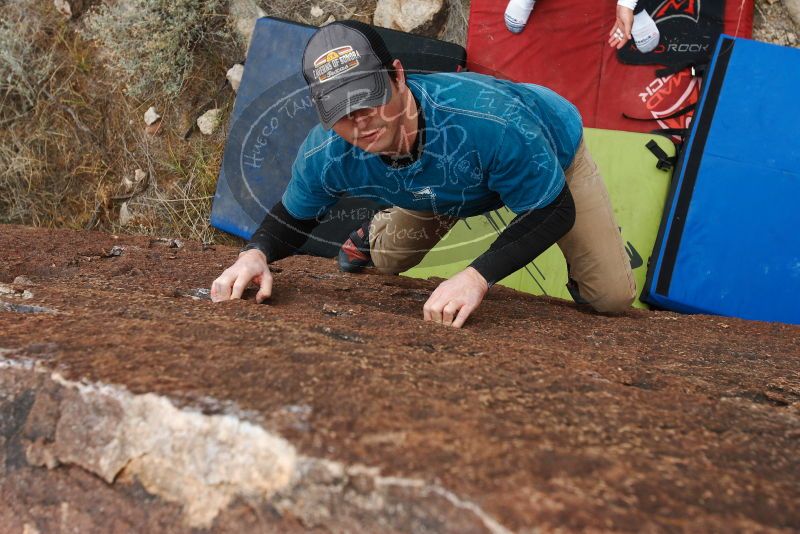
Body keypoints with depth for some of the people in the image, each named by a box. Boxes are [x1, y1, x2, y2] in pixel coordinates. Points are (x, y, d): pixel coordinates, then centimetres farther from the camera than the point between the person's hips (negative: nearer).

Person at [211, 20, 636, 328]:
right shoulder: (325, 155, -35)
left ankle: (591, 246, 29)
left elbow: (554, 211, -38)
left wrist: (476, 276, -51)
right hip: (444, 178, 3)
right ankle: (374, 233, 45)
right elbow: (293, 218, -14)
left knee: (612, 297, -5)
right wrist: (255, 253, -38)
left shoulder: (489, 118, -50)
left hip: (551, 149, -3)